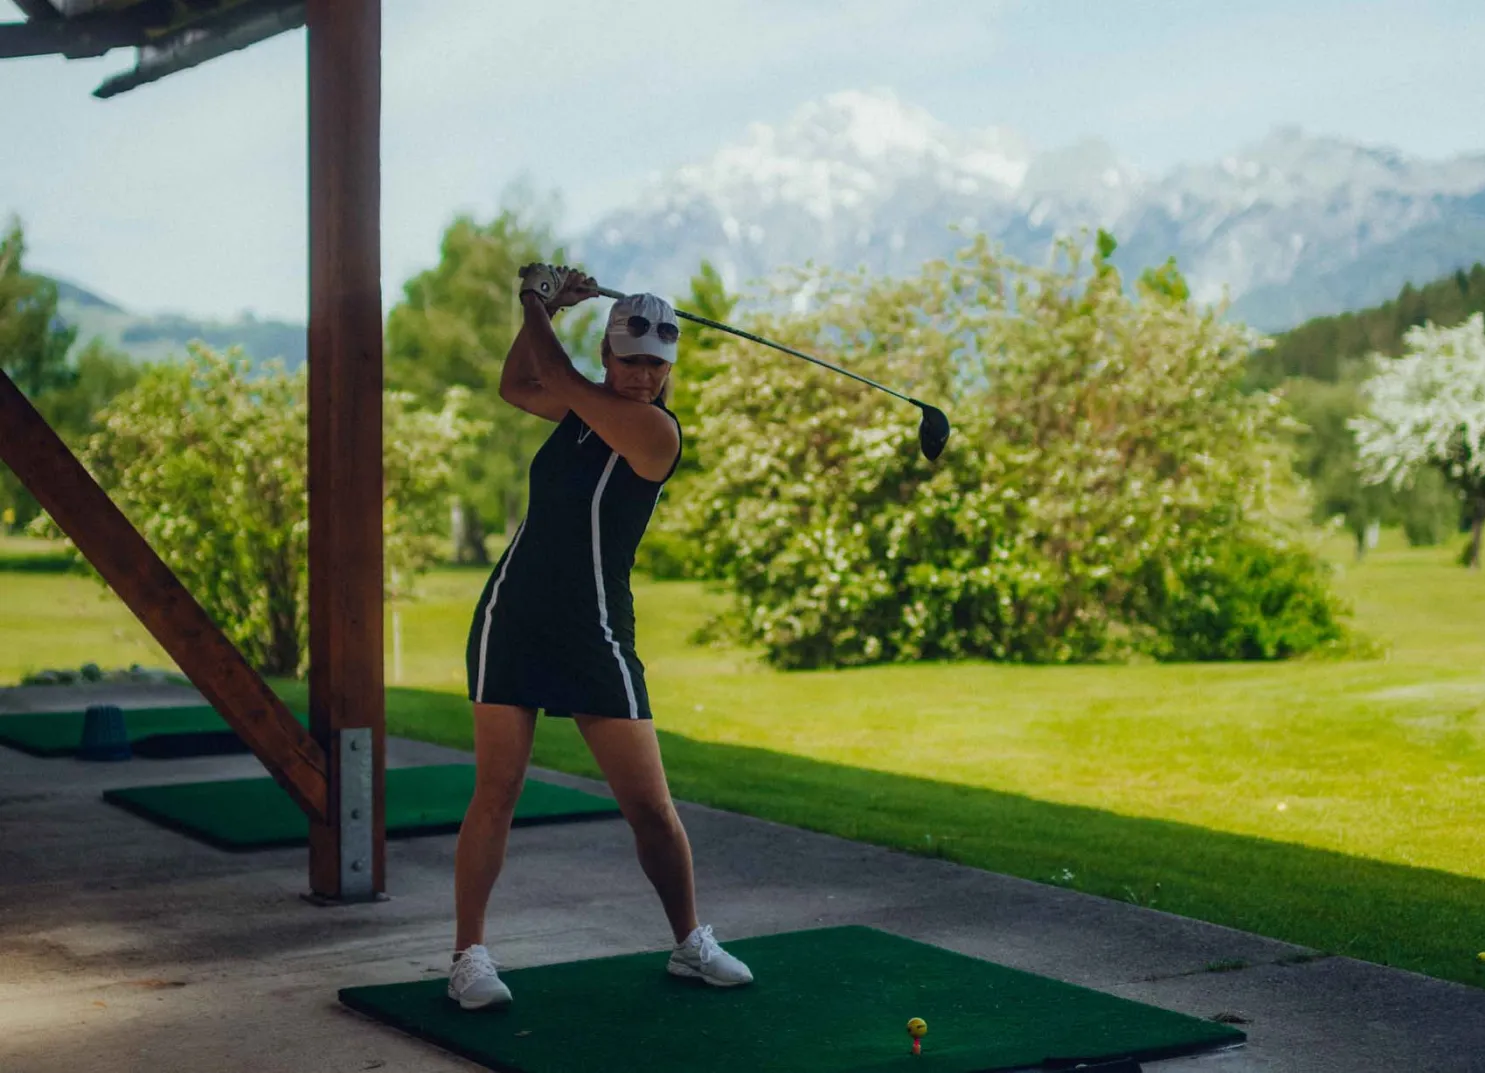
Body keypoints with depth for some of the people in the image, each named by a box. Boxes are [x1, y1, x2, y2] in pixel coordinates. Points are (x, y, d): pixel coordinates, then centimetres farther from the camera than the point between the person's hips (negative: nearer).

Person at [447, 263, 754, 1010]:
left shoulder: (656, 429, -11)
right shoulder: (587, 406, 7)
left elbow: (557, 378, -12)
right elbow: (516, 387, 22)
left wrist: (536, 304, 4)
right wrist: (540, 307, 11)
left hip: (595, 633, -4)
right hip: (513, 616, 4)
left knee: (650, 805, 0)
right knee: (495, 792, -4)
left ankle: (690, 943, 19)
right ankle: (469, 955, 4)